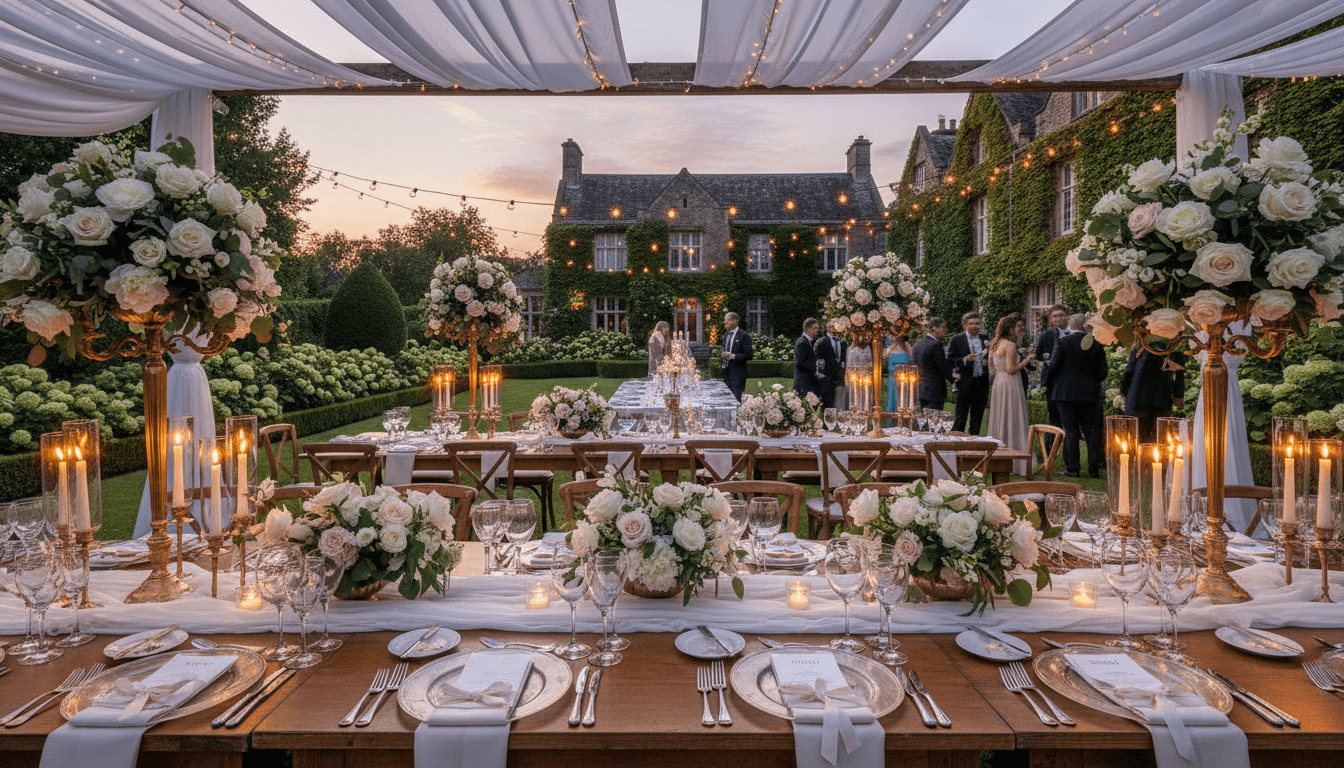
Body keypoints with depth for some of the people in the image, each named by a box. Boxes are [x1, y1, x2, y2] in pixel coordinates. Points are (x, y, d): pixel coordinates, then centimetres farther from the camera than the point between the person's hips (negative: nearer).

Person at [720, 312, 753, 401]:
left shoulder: (744, 336, -9)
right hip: (726, 372, 7)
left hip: (738, 373, -7)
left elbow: (748, 355, -13)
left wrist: (732, 356, -22)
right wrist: (722, 354, 0)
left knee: (736, 398, -9)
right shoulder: (726, 335, 15)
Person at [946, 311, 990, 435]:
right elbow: (950, 361, -5)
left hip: (982, 382, 4)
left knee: (977, 416, 12)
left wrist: (990, 348, -7)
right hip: (965, 383, -4)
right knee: (961, 416, -1)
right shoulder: (957, 340, -2)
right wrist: (965, 360, -20)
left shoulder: (985, 338, 11)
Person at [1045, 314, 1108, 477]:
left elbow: (1053, 367, -9)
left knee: (1070, 431, 1)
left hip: (1066, 392, -3)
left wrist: (1048, 385, 6)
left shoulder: (1062, 342, -8)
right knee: (1091, 431, 9)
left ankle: (1072, 468, 2)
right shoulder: (1096, 345, 3)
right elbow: (1102, 373, 4)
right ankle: (1094, 467, 11)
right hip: (1089, 394, 3)